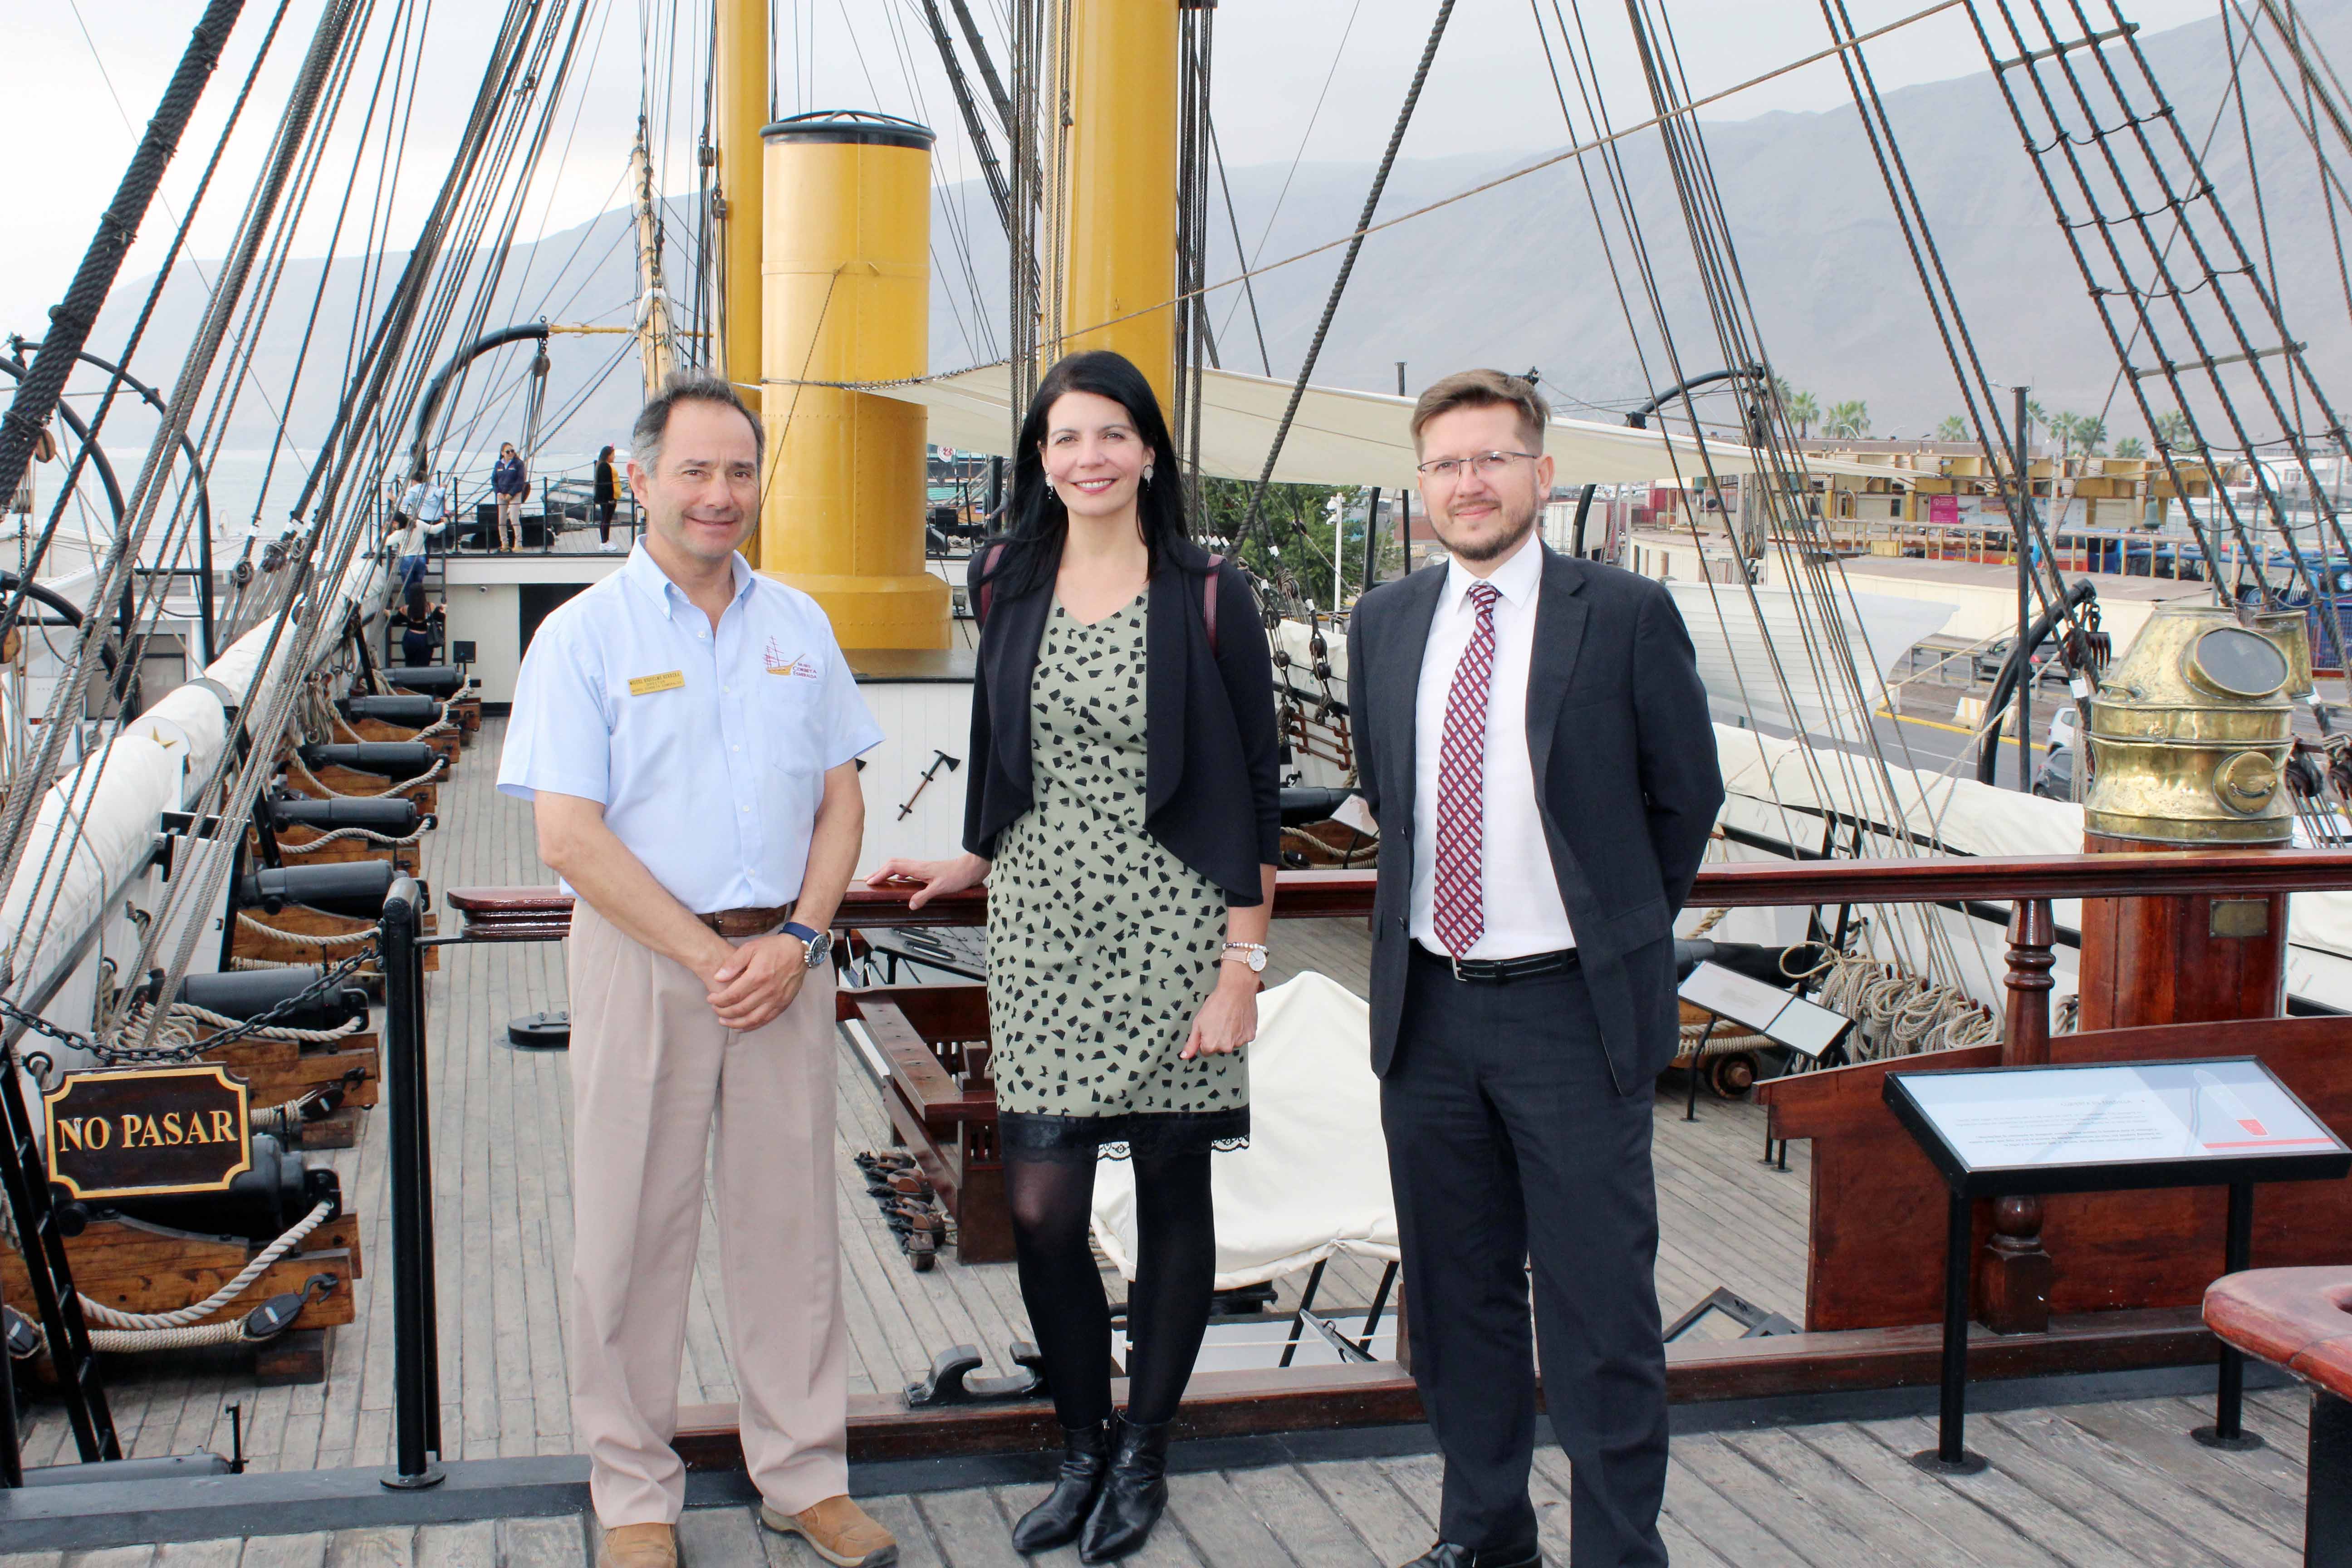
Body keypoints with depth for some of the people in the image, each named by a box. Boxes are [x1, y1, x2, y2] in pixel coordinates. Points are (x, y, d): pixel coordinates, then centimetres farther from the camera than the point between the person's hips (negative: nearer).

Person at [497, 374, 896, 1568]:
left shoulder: (798, 626, 10)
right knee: (633, 1233, 4)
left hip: (783, 958, 3)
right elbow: (570, 836, -9)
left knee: (791, 1221, 8)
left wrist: (796, 940, -6)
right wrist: (710, 957, -12)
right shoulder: (583, 636, -3)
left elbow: (841, 801, 10)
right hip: (642, 962, -3)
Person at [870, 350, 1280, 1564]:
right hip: (1041, 920, 3)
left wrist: (1243, 961, -9)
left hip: (1169, 926, -3)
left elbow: (1254, 787, -5)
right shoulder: (1008, 585, 6)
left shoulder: (1207, 596, -5)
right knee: (1040, 1209, -1)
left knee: (1172, 1197, 7)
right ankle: (1082, 1451, 20)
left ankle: (1142, 1455, 24)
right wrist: (970, 860, 25)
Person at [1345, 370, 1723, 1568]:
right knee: (1455, 1295, 15)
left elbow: (1685, 798, 2)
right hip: (1428, 1008, 5)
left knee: (1599, 1310, 0)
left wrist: (1614, 932, 8)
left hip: (1572, 1014, -4)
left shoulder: (1626, 616, -6)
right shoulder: (1384, 625, 7)